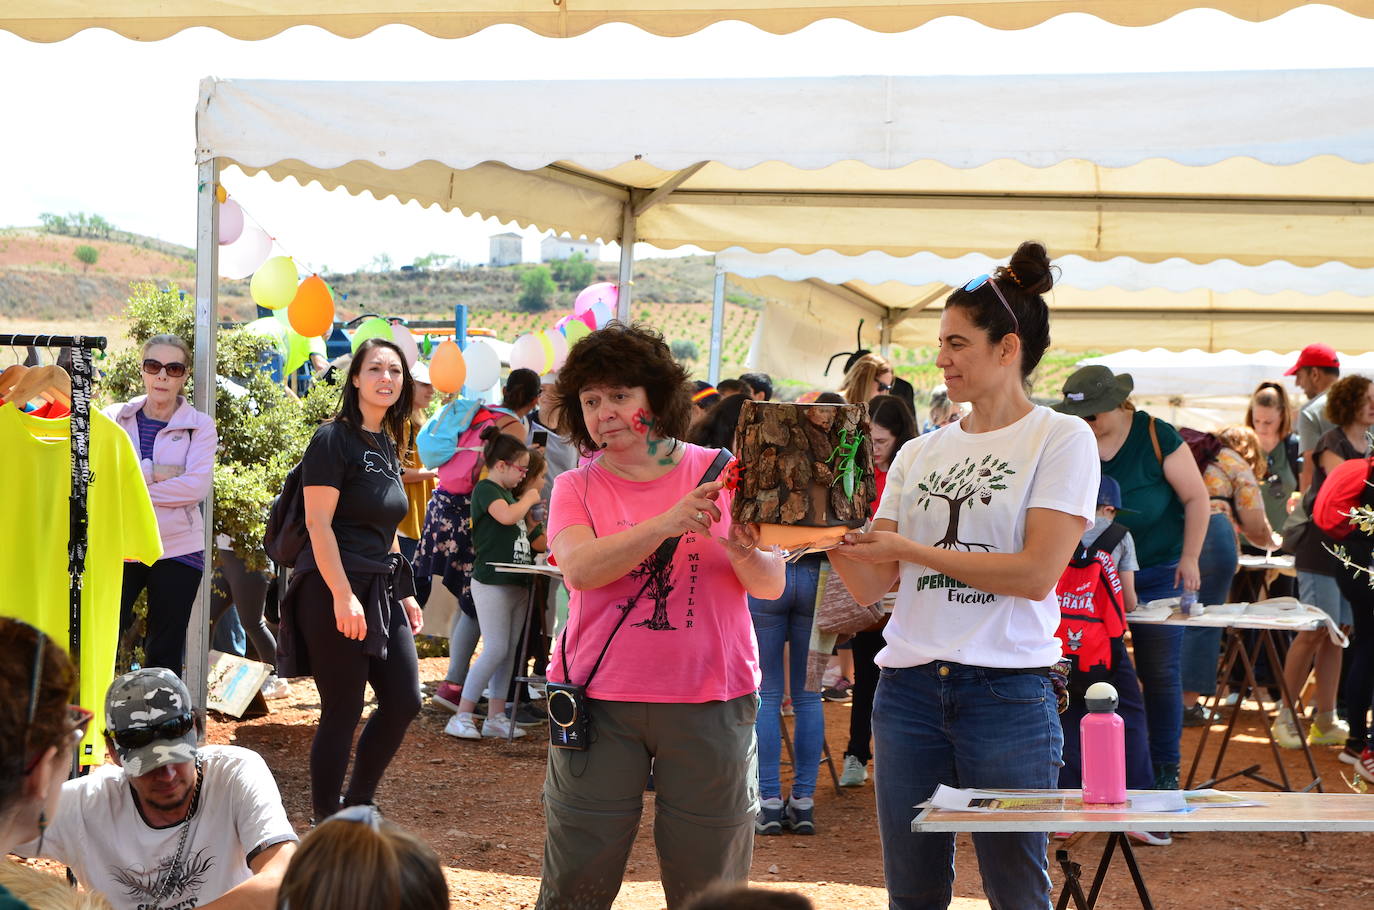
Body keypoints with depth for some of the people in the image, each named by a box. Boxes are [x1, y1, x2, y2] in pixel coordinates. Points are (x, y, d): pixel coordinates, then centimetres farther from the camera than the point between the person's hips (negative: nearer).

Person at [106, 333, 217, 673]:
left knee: (165, 655, 7)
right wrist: (152, 472, -14)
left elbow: (197, 486, -13)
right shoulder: (113, 418, 8)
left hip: (177, 552, -1)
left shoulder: (199, 426, 3)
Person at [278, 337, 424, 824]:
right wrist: (343, 595, -23)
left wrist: (405, 593, 20)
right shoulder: (334, 439, -10)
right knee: (343, 712, -4)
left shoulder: (387, 446, 15)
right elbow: (318, 522, -16)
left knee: (404, 701, 6)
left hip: (382, 590, 8)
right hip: (335, 587, -8)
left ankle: (358, 804, 22)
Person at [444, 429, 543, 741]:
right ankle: (461, 717, -8)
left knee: (509, 651, 8)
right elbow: (507, 516, -25)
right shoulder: (485, 489, -7)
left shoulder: (508, 494, 21)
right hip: (492, 582, -9)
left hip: (516, 583, 9)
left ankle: (496, 716, 11)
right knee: (495, 649, -12)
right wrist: (529, 498, -9)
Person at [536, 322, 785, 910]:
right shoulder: (576, 488, 5)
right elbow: (581, 568, -15)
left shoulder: (721, 475, 4)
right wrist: (667, 523, -27)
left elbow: (772, 586, -1)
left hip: (709, 704, 0)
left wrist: (744, 554, -23)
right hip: (601, 701, 0)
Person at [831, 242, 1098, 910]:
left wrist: (910, 548, -13)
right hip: (908, 687, 5)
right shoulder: (919, 454, 13)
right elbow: (870, 586, 10)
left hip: (1007, 693, -5)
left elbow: (1036, 572, -13)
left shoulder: (1061, 440, -2)